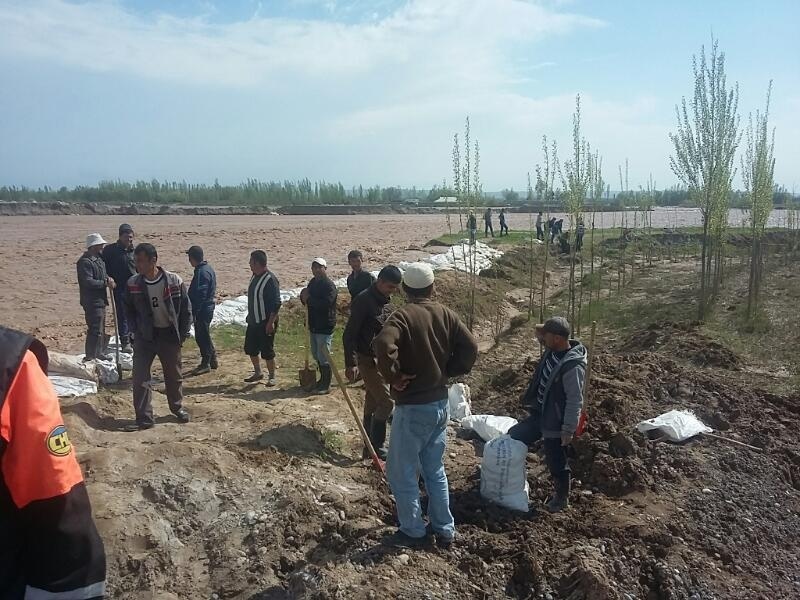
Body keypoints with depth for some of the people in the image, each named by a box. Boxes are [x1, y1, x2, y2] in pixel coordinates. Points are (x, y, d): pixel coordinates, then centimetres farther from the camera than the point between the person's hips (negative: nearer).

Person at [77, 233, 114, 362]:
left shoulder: (99, 259, 14)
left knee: (101, 329, 20)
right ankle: (90, 357, -3)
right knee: (95, 330, -9)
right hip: (92, 302, -10)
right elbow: (88, 282, -25)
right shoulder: (85, 262, -17)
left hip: (100, 300, 10)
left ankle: (100, 353, 33)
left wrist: (108, 279, 3)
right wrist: (105, 283, -18)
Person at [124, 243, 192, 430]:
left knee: (174, 376, 15)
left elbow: (186, 309, -4)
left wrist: (182, 334, -5)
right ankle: (144, 418, 4)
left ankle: (177, 407, 37)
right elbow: (129, 310, 8)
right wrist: (136, 331, -2)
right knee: (140, 377, -6)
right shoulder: (133, 284, -8)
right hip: (145, 336, 1)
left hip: (170, 335, -1)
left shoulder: (174, 281, -13)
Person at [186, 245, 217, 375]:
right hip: (208, 307, 10)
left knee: (202, 336, 0)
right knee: (205, 336, 19)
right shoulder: (208, 268, 10)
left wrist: (194, 312, -20)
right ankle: (213, 360, 28)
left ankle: (205, 364, 9)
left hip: (202, 310, -10)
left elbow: (200, 295, -24)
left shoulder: (201, 272, -21)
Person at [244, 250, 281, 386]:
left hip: (265, 323, -9)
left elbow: (276, 303, -22)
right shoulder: (255, 276, 8)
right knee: (250, 349, 15)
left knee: (267, 352, 0)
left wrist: (271, 322, -24)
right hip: (253, 321, 9)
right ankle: (258, 373, 31)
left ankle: (272, 377, 15)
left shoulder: (270, 279, -19)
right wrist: (249, 316, 20)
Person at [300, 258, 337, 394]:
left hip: (325, 326, -9)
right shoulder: (313, 282, 12)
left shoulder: (329, 285, -16)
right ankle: (322, 380, 32)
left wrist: (309, 299, -22)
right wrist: (304, 296, -7)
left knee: (323, 357, -5)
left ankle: (326, 385, 5)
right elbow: (307, 299, 16)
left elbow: (326, 303, -28)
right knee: (316, 355, 18)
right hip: (314, 325, 9)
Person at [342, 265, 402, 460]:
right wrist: (351, 364, -22)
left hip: (382, 360, 8)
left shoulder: (385, 301, 9)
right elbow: (349, 334, -18)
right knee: (386, 402, -9)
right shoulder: (363, 301, -17)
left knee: (372, 405, 16)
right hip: (368, 360, -8)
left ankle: (370, 448, 27)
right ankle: (376, 447, 2)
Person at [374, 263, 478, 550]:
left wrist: (393, 377, -19)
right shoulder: (446, 314, 2)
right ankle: (444, 530, 28)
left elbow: (384, 345, -34)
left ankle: (414, 532, 20)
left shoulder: (402, 316, -16)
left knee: (401, 472, 9)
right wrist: (448, 371, 8)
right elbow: (470, 347, -1)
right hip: (440, 403, 7)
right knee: (435, 470, 20)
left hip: (412, 407, -7)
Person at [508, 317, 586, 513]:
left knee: (556, 462, 8)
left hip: (556, 422, -9)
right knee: (513, 436, 15)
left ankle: (562, 498, 32)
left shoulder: (572, 366, -29)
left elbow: (575, 401, -24)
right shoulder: (552, 352, -2)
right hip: (540, 414, 9)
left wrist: (568, 430, -21)